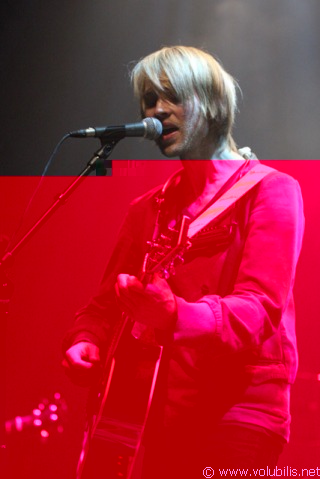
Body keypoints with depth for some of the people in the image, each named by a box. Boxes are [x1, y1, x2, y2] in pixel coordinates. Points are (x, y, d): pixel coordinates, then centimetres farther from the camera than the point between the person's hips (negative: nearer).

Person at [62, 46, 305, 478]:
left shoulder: (270, 190, -2)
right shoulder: (146, 209, 16)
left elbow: (260, 308, -16)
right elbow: (105, 304, 16)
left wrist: (174, 315, -34)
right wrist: (85, 344, -7)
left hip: (237, 409, -5)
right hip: (153, 414, 5)